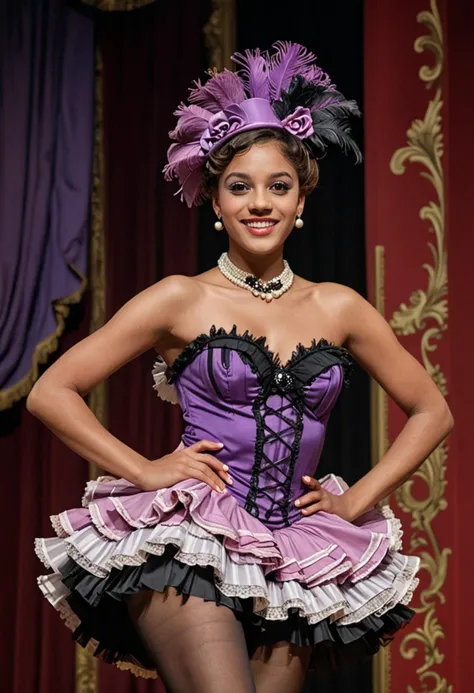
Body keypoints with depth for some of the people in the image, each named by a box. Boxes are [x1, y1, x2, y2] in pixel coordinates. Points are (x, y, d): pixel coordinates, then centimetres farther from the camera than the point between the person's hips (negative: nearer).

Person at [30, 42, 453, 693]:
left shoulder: (337, 308, 10)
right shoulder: (181, 300, 2)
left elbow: (432, 411, 19)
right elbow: (51, 393, 1)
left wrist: (357, 500, 10)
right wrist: (145, 470, -5)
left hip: (295, 561, 4)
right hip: (187, 546, -4)